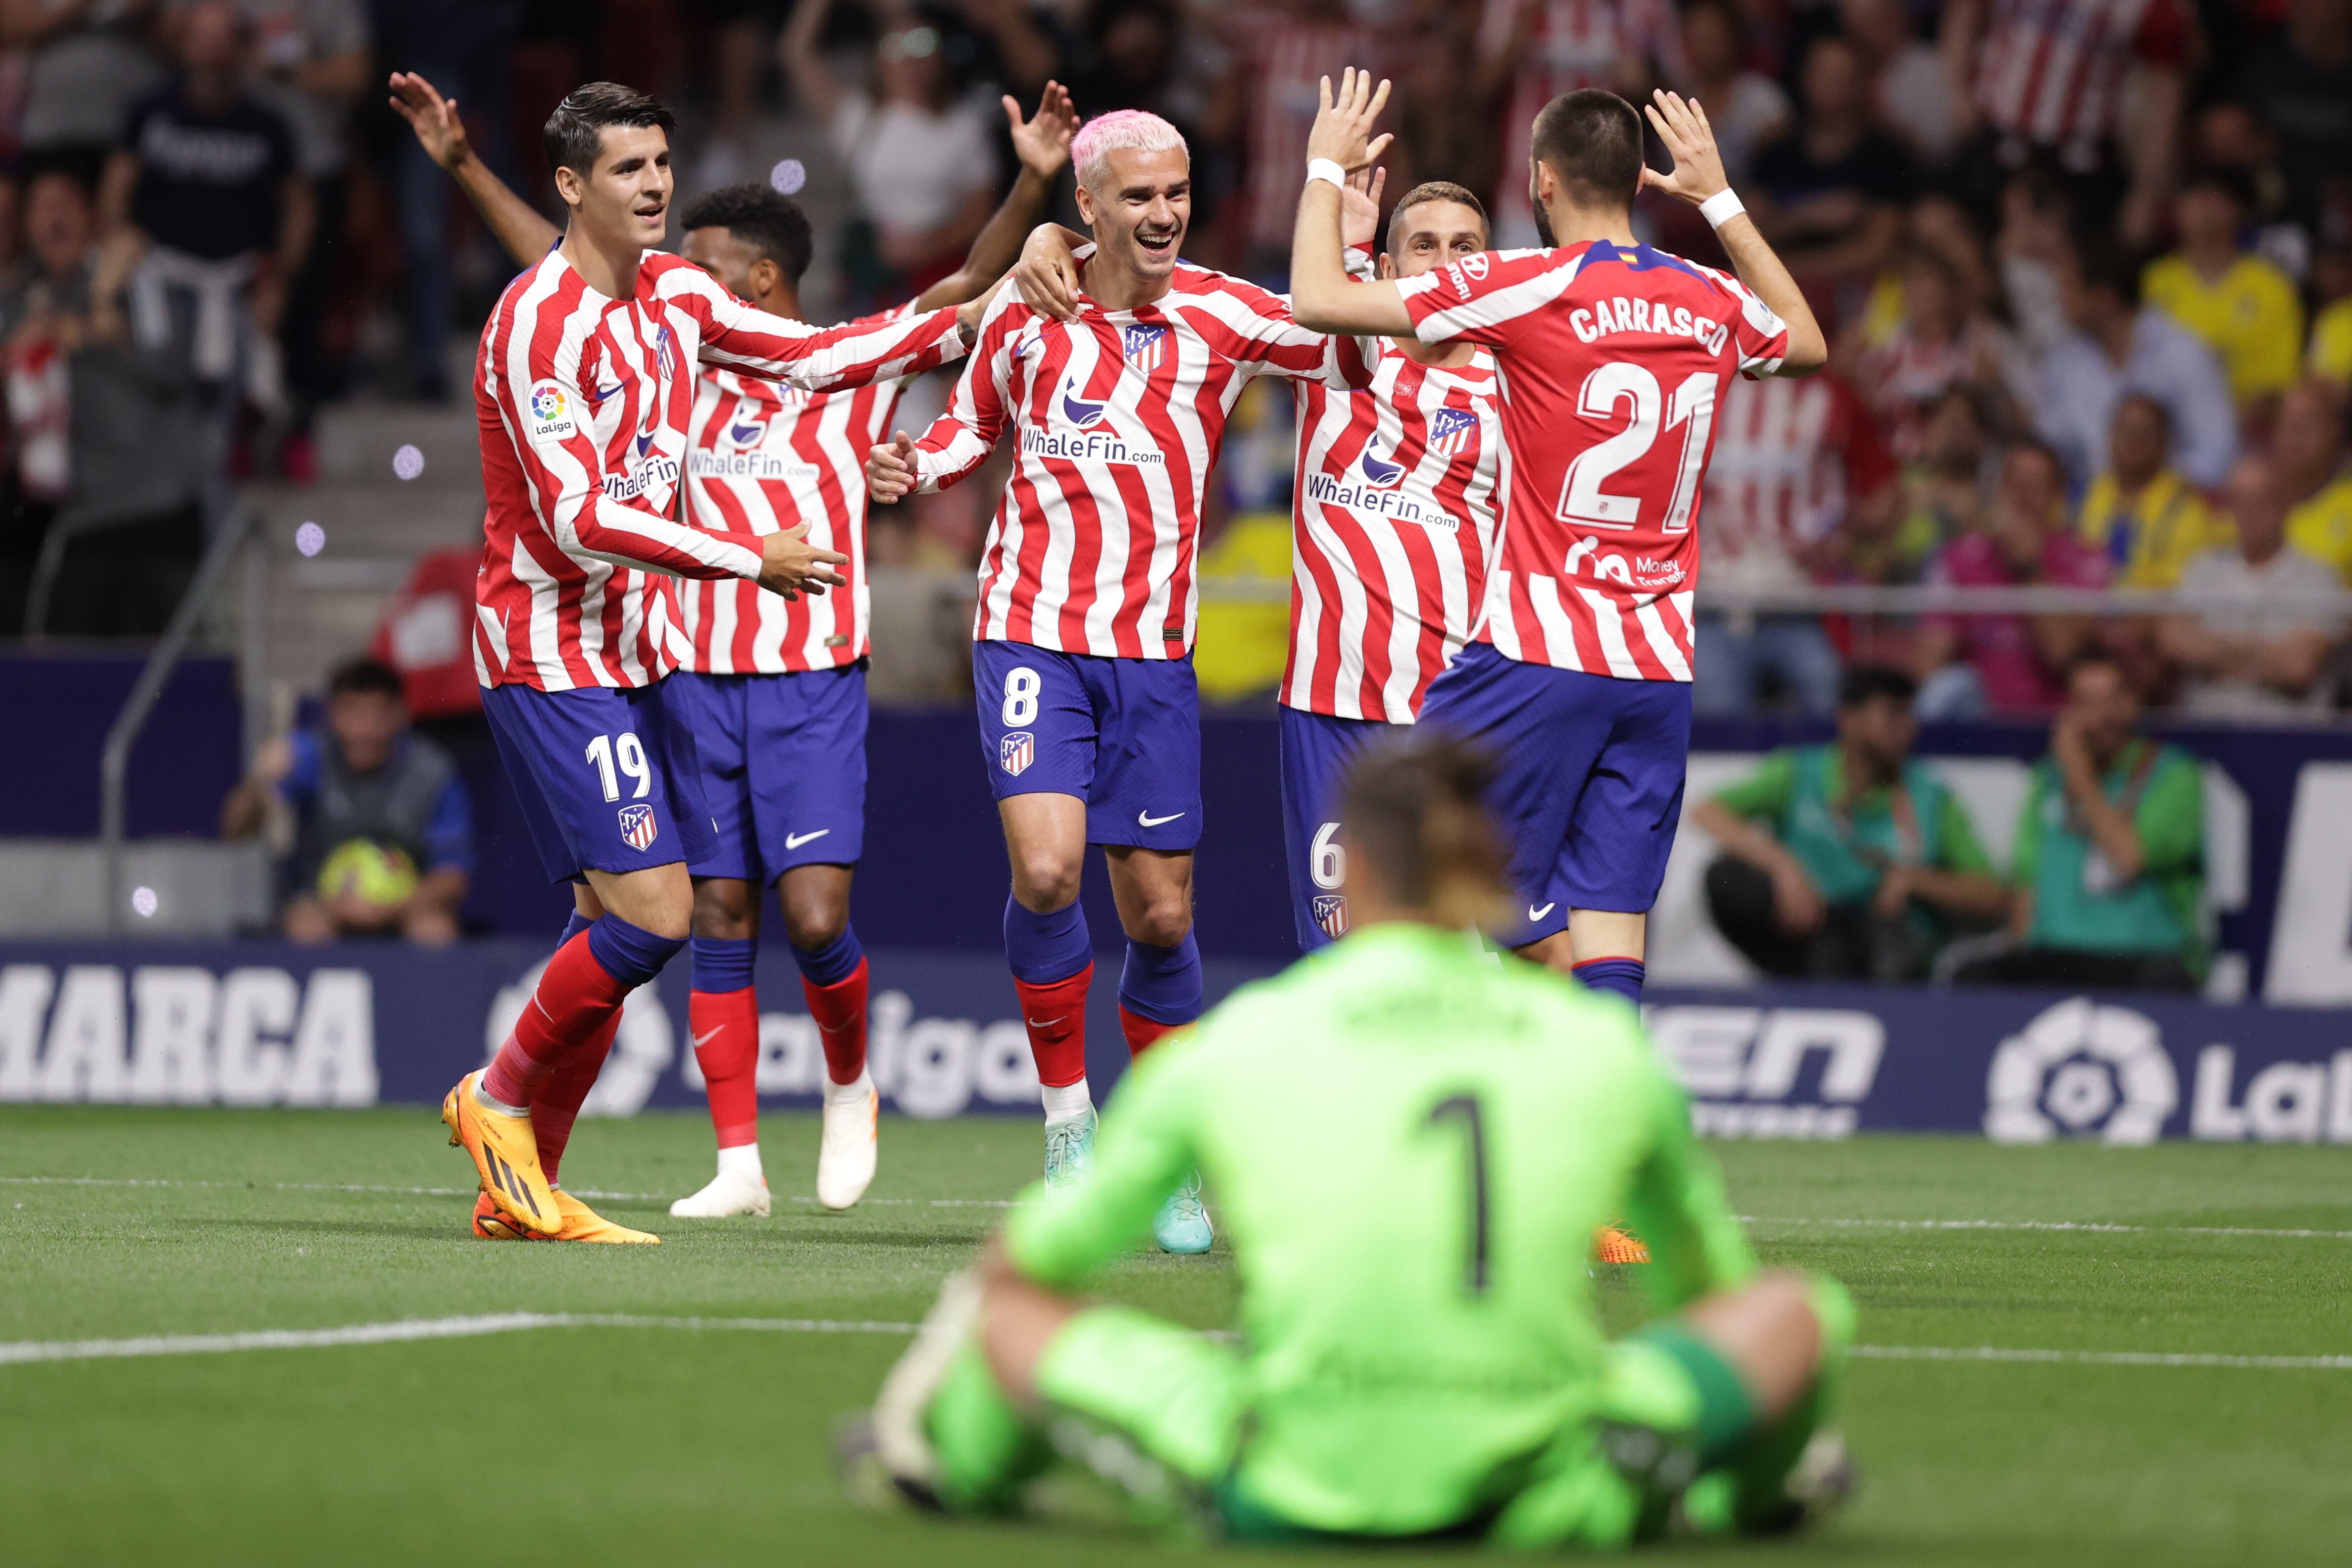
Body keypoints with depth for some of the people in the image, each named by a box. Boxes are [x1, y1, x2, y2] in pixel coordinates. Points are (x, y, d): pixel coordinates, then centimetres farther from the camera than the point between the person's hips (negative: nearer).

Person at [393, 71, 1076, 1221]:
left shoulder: (853, 370, 3)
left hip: (815, 686, -3)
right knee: (718, 921, 2)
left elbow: (966, 288, -4)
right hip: (698, 682, 3)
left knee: (815, 917, -12)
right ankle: (738, 1164, 6)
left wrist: (1033, 184, -18)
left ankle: (849, 1086, 16)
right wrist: (462, 166, 13)